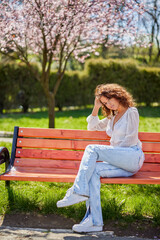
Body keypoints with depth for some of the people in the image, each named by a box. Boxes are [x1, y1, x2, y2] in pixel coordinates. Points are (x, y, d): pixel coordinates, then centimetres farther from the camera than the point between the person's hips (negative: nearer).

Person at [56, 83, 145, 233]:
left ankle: (78, 191, -31)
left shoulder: (131, 112, 3)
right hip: (119, 163, 7)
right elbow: (93, 127, 32)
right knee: (93, 170, -23)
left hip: (132, 157, -7)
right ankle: (94, 221, -30)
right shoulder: (112, 117, 26)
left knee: (92, 149, -23)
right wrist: (96, 108, 19)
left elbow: (131, 140, -6)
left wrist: (109, 153, -7)